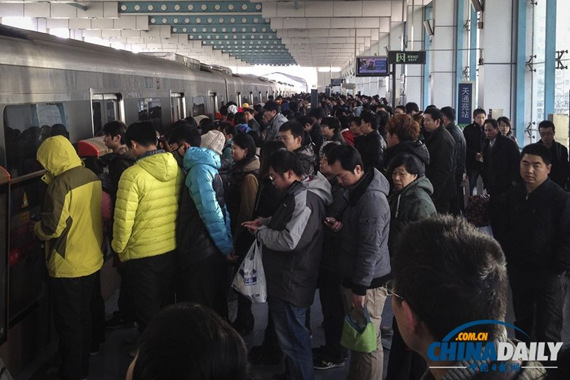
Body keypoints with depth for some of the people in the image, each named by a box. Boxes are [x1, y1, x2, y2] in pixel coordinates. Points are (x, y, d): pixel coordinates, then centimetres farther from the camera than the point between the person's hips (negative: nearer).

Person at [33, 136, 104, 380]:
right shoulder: (92, 177, 2)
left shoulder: (61, 185, -21)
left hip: (67, 267, -8)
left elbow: (51, 227, -22)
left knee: (68, 323, 5)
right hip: (92, 261, 8)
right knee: (84, 317, 20)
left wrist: (35, 228, -1)